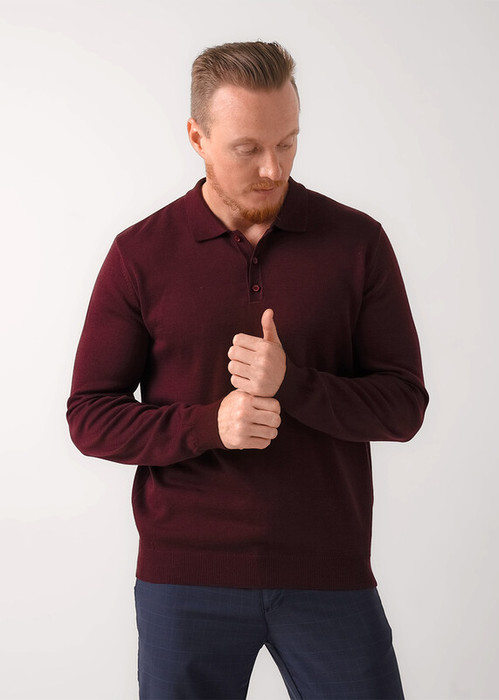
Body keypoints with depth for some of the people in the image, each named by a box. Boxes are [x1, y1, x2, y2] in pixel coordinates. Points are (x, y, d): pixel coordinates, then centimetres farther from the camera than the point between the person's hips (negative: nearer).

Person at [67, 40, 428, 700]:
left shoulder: (357, 242, 0)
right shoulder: (141, 254, -1)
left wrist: (290, 383, -18)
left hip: (330, 574, 1)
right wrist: (209, 425, -17)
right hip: (186, 576, 0)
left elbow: (404, 405, -1)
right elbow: (90, 418, 0)